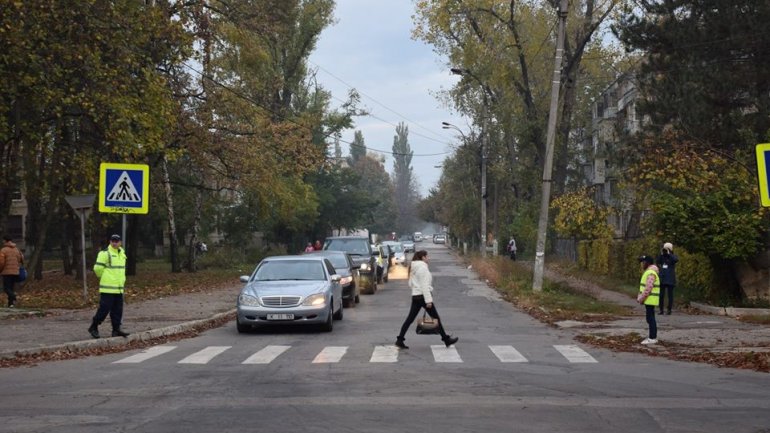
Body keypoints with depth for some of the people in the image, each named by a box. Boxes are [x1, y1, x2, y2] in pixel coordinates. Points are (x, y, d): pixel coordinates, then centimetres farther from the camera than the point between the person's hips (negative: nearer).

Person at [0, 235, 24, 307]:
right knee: (11, 288, 13)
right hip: (15, 272, 6)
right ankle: (11, 303, 8)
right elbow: (21, 260, 11)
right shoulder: (16, 249, 11)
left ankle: (13, 296, -31)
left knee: (6, 288, -4)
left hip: (7, 272, -5)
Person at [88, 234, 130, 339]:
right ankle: (93, 327, 6)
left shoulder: (122, 253, 14)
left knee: (117, 310, 7)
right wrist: (104, 278, 2)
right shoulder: (105, 253, -11)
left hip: (119, 287, 7)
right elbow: (98, 268, -12)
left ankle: (116, 330, 11)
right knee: (104, 308, -7)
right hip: (108, 287, -7)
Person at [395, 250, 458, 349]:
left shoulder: (414, 268, 14)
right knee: (436, 318, 2)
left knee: (410, 319, 7)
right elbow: (424, 285, -19)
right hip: (423, 296, -8)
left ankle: (399, 340, 4)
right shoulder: (423, 267, -14)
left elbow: (410, 284, 19)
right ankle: (446, 340, 10)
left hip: (415, 296, 8)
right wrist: (428, 300, -20)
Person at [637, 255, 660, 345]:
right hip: (649, 300, 10)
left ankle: (653, 338, -5)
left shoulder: (651, 273, -18)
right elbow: (644, 287, 21)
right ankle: (652, 337, 18)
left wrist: (641, 298, -18)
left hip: (650, 300, -10)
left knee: (650, 318, -7)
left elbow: (648, 288, -24)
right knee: (650, 318, 13)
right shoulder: (648, 272, 16)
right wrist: (639, 297, 15)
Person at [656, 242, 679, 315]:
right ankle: (661, 310, 7)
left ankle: (669, 310, 5)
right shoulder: (662, 256, 12)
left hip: (670, 279, -3)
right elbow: (657, 262, -3)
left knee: (670, 295, 0)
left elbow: (676, 260, -22)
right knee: (661, 295, 2)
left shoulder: (673, 256, 1)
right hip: (662, 279, 3)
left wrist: (669, 253, -18)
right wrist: (661, 254, -10)